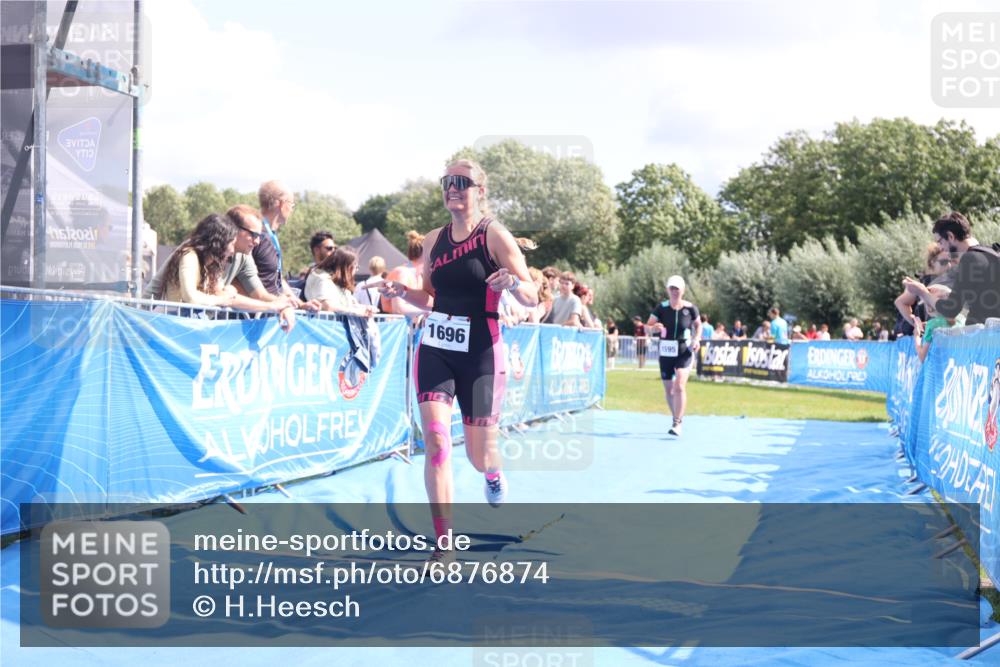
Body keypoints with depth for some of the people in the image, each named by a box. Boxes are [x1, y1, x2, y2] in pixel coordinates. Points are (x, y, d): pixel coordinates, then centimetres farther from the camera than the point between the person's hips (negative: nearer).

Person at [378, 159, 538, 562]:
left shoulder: (495, 235, -7)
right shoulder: (435, 239, 7)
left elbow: (532, 299, -9)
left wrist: (513, 282, -30)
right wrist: (402, 292, -2)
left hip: (480, 354, -3)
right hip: (434, 350, 4)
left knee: (479, 456, 7)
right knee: (436, 442, -11)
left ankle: (494, 474, 47)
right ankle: (444, 546, -5)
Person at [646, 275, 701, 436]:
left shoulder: (690, 308, -6)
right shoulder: (661, 308, -4)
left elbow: (698, 325, 10)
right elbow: (647, 326, -3)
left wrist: (696, 339, -7)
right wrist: (655, 327, -26)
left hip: (684, 352, -2)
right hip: (666, 352, 3)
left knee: (679, 386, -18)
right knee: (668, 389, 10)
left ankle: (677, 424, -14)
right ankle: (677, 417, 34)